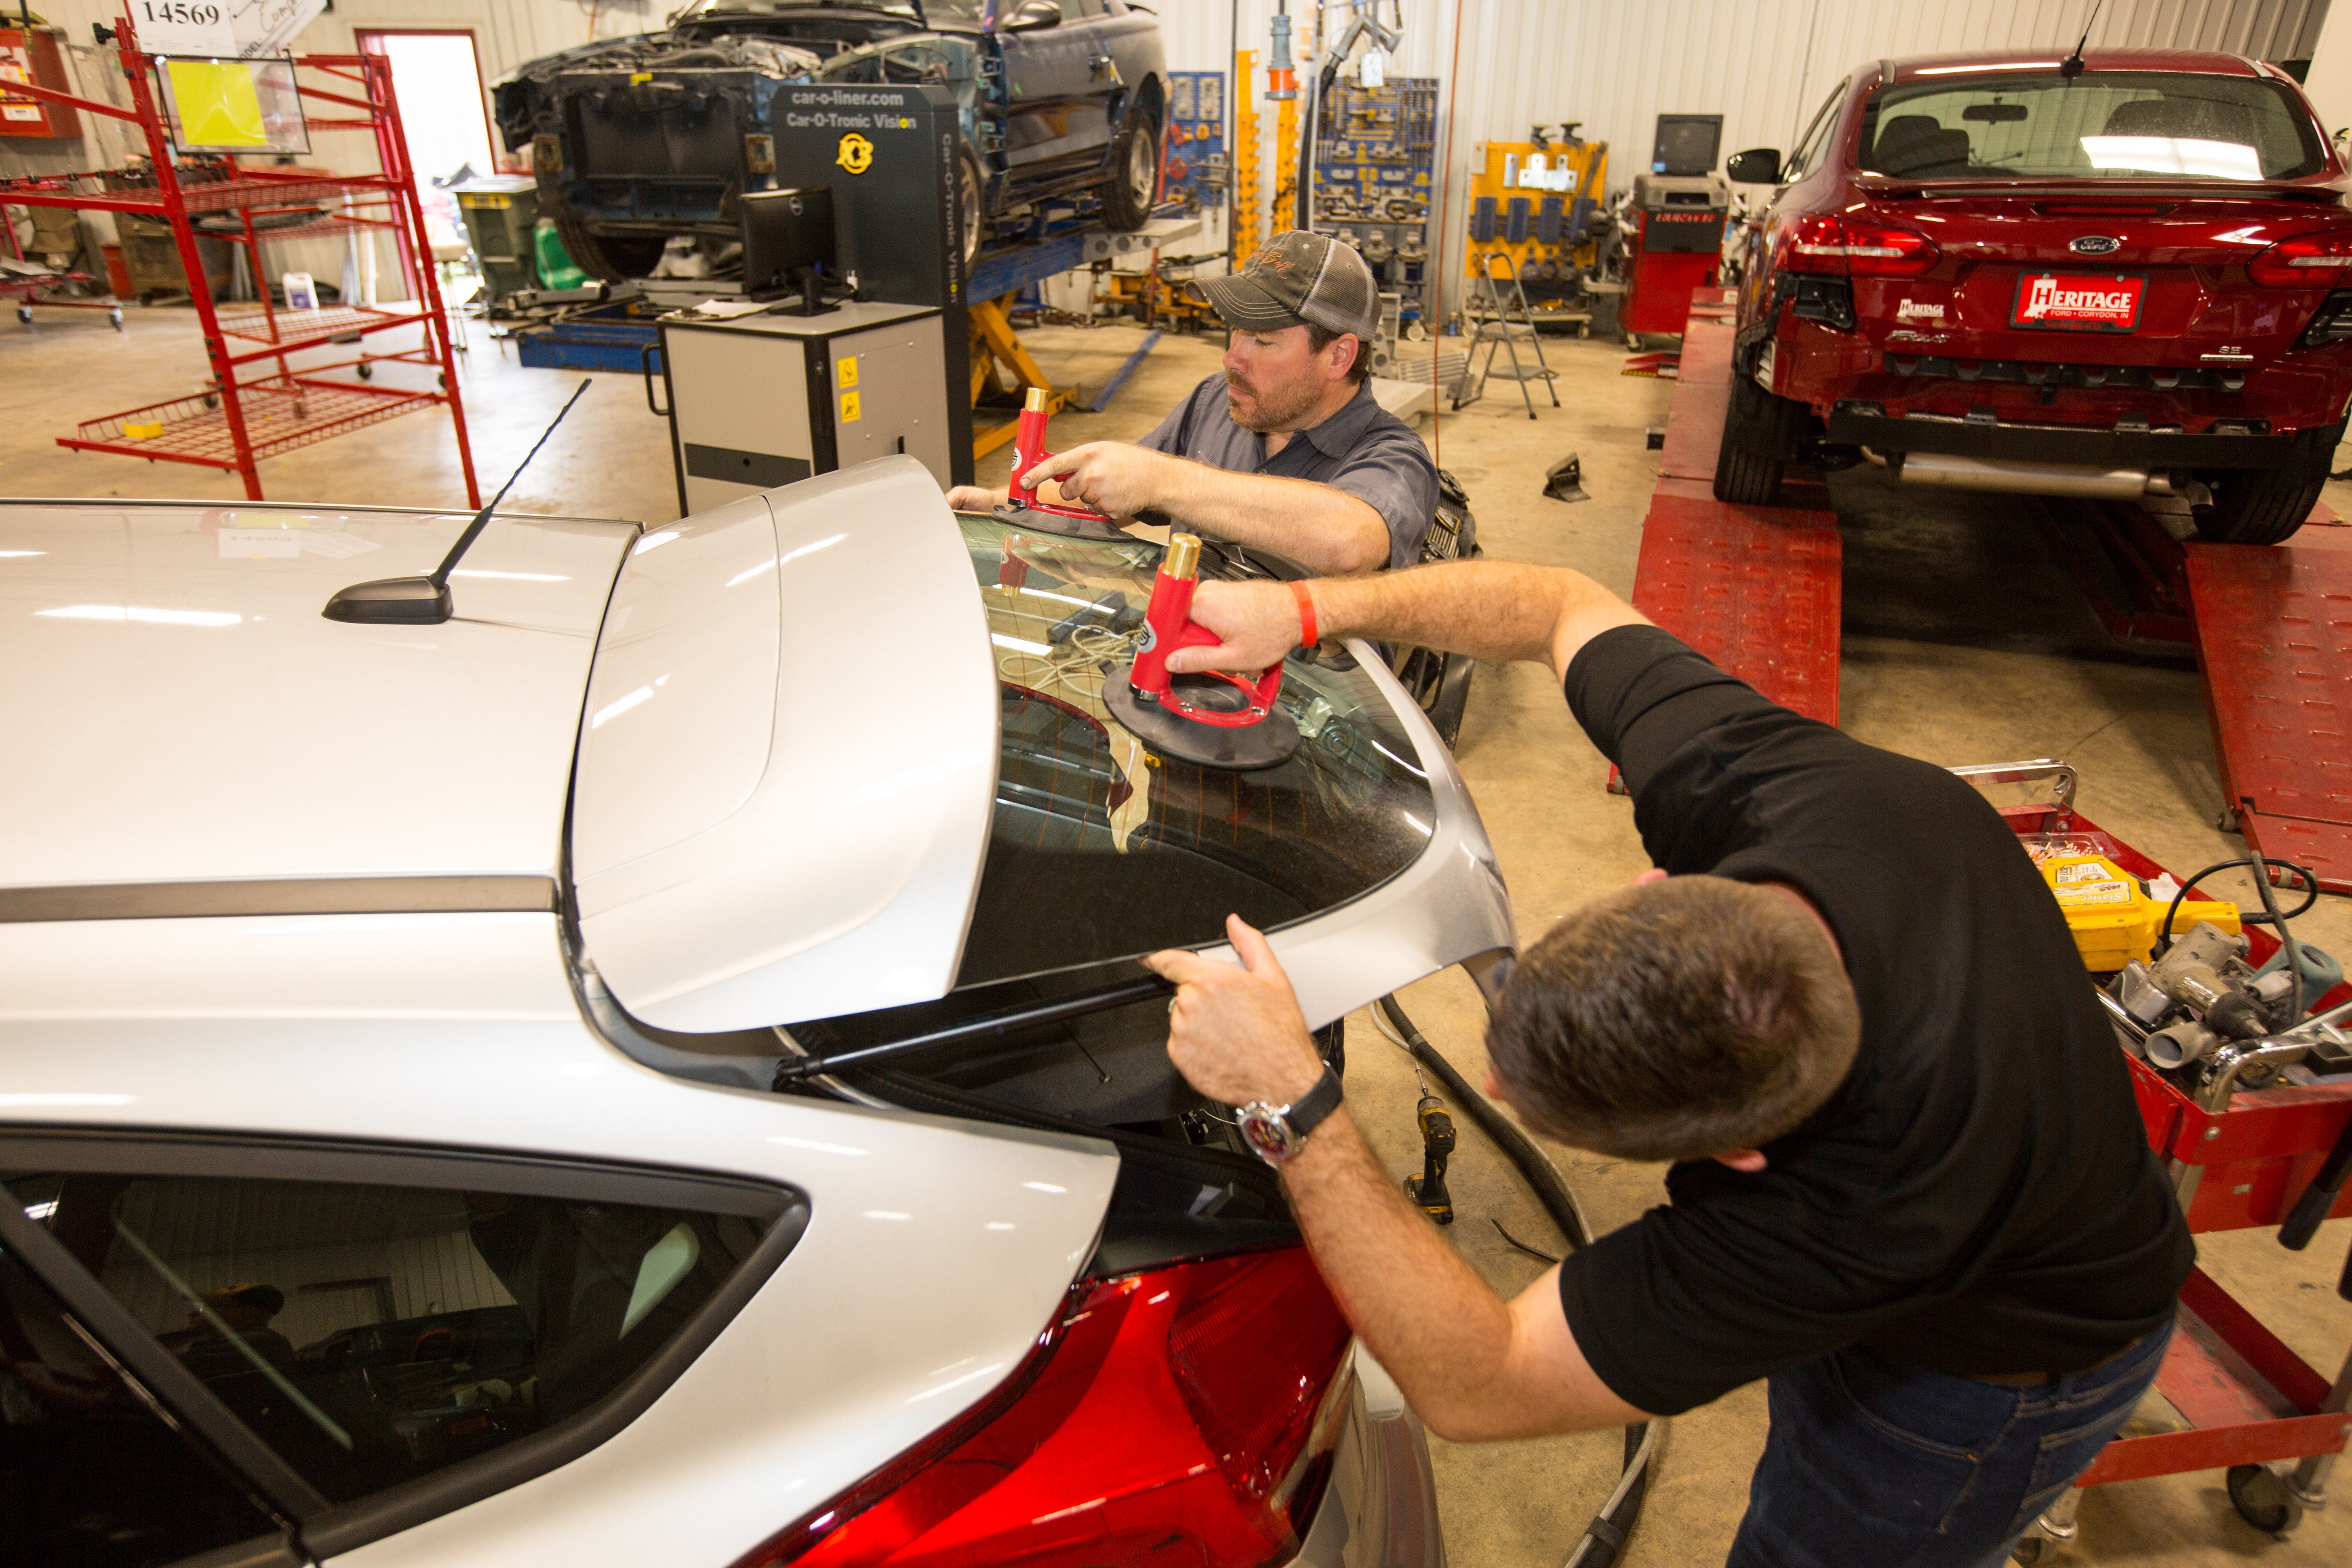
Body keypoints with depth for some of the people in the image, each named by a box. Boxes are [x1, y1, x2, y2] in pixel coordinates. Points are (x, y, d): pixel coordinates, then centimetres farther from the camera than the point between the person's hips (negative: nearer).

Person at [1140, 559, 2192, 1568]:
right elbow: (1568, 606, -14)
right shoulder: (1755, 777, -34)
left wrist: (1289, 1106, -43)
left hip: (1989, 1373, -6)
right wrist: (1311, 608, -20)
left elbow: (1474, 1389, -39)